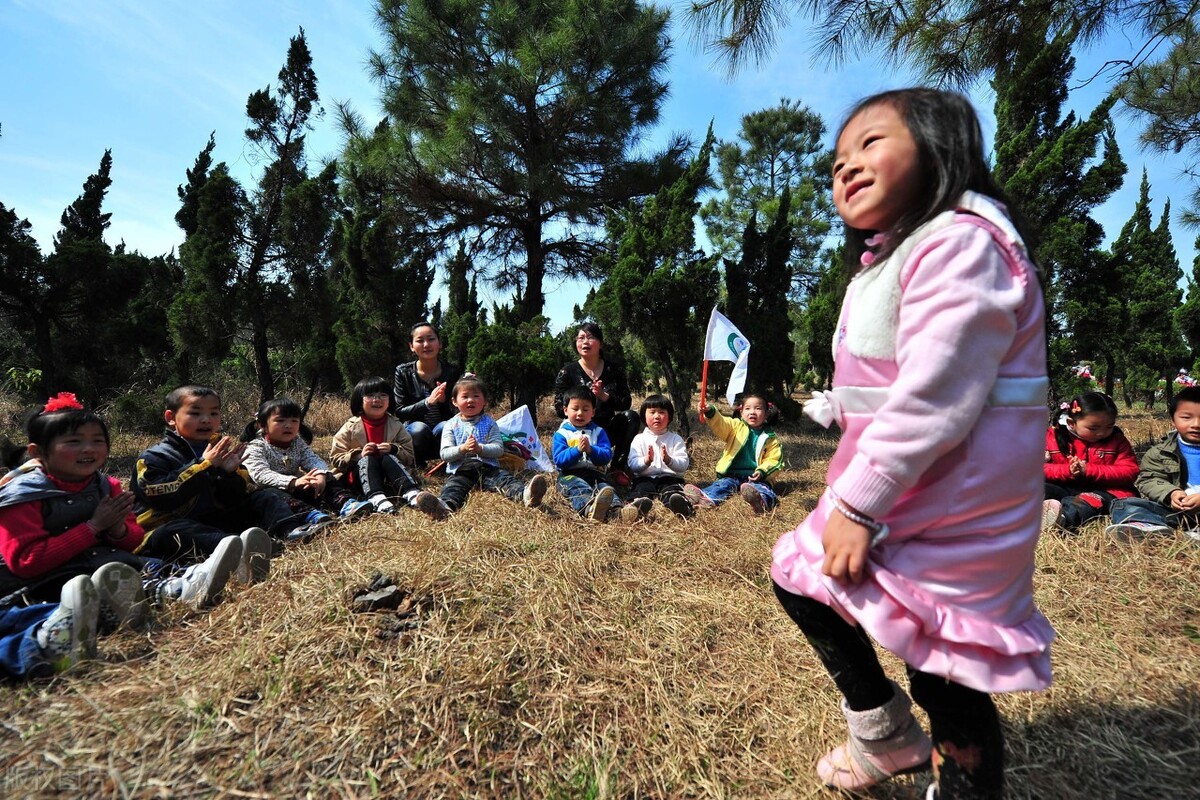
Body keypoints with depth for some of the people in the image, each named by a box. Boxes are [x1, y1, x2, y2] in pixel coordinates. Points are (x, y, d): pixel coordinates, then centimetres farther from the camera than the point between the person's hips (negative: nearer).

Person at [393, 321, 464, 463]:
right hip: (415, 435, 0)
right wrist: (428, 402, -25)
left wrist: (444, 401, -26)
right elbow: (399, 412, -8)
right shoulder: (403, 372, -2)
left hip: (443, 436, 0)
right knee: (419, 428, -33)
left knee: (445, 427, -32)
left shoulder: (453, 372, -2)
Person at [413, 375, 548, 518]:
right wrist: (462, 448, -17)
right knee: (452, 486, -30)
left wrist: (480, 448, -18)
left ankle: (525, 494, -55)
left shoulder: (489, 423, 13)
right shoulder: (451, 425, 11)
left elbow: (499, 449, 0)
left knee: (505, 478, -27)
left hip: (488, 468, 1)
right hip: (461, 471, 0)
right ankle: (445, 505, -62)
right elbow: (444, 454, 2)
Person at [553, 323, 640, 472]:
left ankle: (617, 469, -21)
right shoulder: (567, 372, 0)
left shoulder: (614, 370, 5)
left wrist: (604, 396, -20)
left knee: (631, 417, -25)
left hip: (607, 431, 3)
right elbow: (560, 410, -7)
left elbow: (626, 403, -2)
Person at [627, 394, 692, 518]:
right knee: (641, 489, -33)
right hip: (645, 478, 1)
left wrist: (668, 460, -22)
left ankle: (680, 504, -67)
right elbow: (632, 465, 1)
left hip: (669, 478, -1)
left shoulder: (675, 439, 13)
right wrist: (646, 461, -22)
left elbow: (684, 465, 0)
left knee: (672, 491, -34)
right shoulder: (639, 439, 14)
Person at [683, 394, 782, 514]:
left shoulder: (769, 438, 10)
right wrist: (710, 412, -32)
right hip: (732, 475, 1)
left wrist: (762, 472, -16)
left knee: (763, 487, -32)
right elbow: (720, 424, -9)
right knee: (723, 484, -27)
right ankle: (707, 498, -56)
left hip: (754, 477, -1)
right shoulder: (736, 426, 11)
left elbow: (774, 460, 5)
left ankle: (762, 501, -65)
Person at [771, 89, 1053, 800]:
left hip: (953, 510, -10)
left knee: (946, 675, 3)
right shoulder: (889, 261, 16)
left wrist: (858, 501, -24)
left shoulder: (959, 242, -16)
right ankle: (887, 736, 37)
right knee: (799, 577, 17)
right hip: (888, 494, 10)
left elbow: (932, 396, -26)